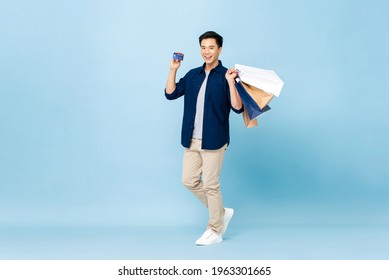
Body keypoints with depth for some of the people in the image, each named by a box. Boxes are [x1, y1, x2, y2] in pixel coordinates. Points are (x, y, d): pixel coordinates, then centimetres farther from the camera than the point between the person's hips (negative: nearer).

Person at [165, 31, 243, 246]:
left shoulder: (226, 76, -7)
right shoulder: (193, 75, 10)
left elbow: (237, 108, -16)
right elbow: (170, 93, 6)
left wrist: (230, 83, -27)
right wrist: (173, 69, -1)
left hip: (213, 140, -6)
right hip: (192, 140, 6)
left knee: (210, 185, 0)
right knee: (189, 181, 9)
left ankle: (215, 232, 16)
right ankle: (222, 212, 28)